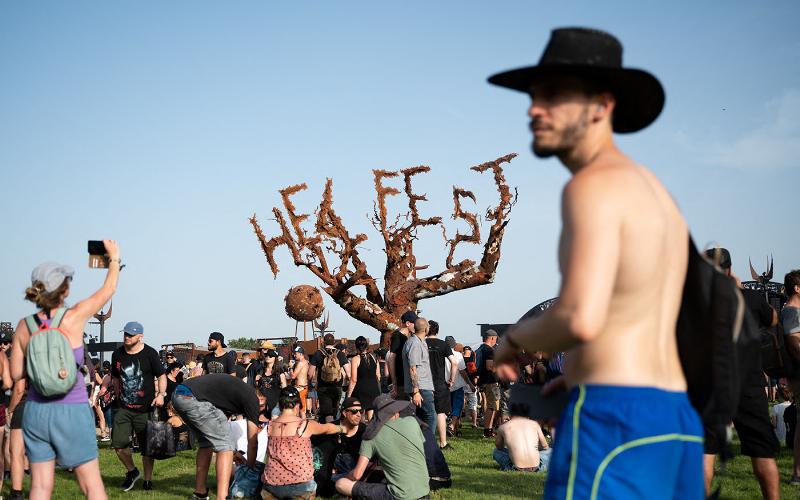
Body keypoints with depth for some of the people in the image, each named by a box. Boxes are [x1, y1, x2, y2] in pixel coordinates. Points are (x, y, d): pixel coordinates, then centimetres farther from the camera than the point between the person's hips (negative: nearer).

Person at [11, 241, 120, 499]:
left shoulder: (24, 327, -2)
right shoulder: (74, 317, -11)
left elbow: (16, 374, 5)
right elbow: (108, 290, 5)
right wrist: (114, 257, 20)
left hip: (36, 411, 4)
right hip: (72, 411, -4)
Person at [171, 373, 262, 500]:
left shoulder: (241, 391, 29)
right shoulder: (252, 399, 5)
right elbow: (252, 443, 10)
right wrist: (251, 468, 23)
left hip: (177, 395, 10)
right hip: (192, 398, -10)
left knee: (206, 441, 24)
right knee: (225, 444, -1)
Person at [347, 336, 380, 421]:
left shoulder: (355, 359, -7)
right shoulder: (374, 358, 7)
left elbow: (353, 380, -10)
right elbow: (378, 377, 11)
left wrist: (349, 395, -6)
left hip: (361, 389, -4)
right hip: (374, 390, 4)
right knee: (372, 418, 6)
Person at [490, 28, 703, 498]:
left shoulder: (594, 185, -10)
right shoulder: (655, 195, 21)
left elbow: (581, 320, -22)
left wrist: (515, 339, -2)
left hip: (614, 424, -10)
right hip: (672, 424, 10)